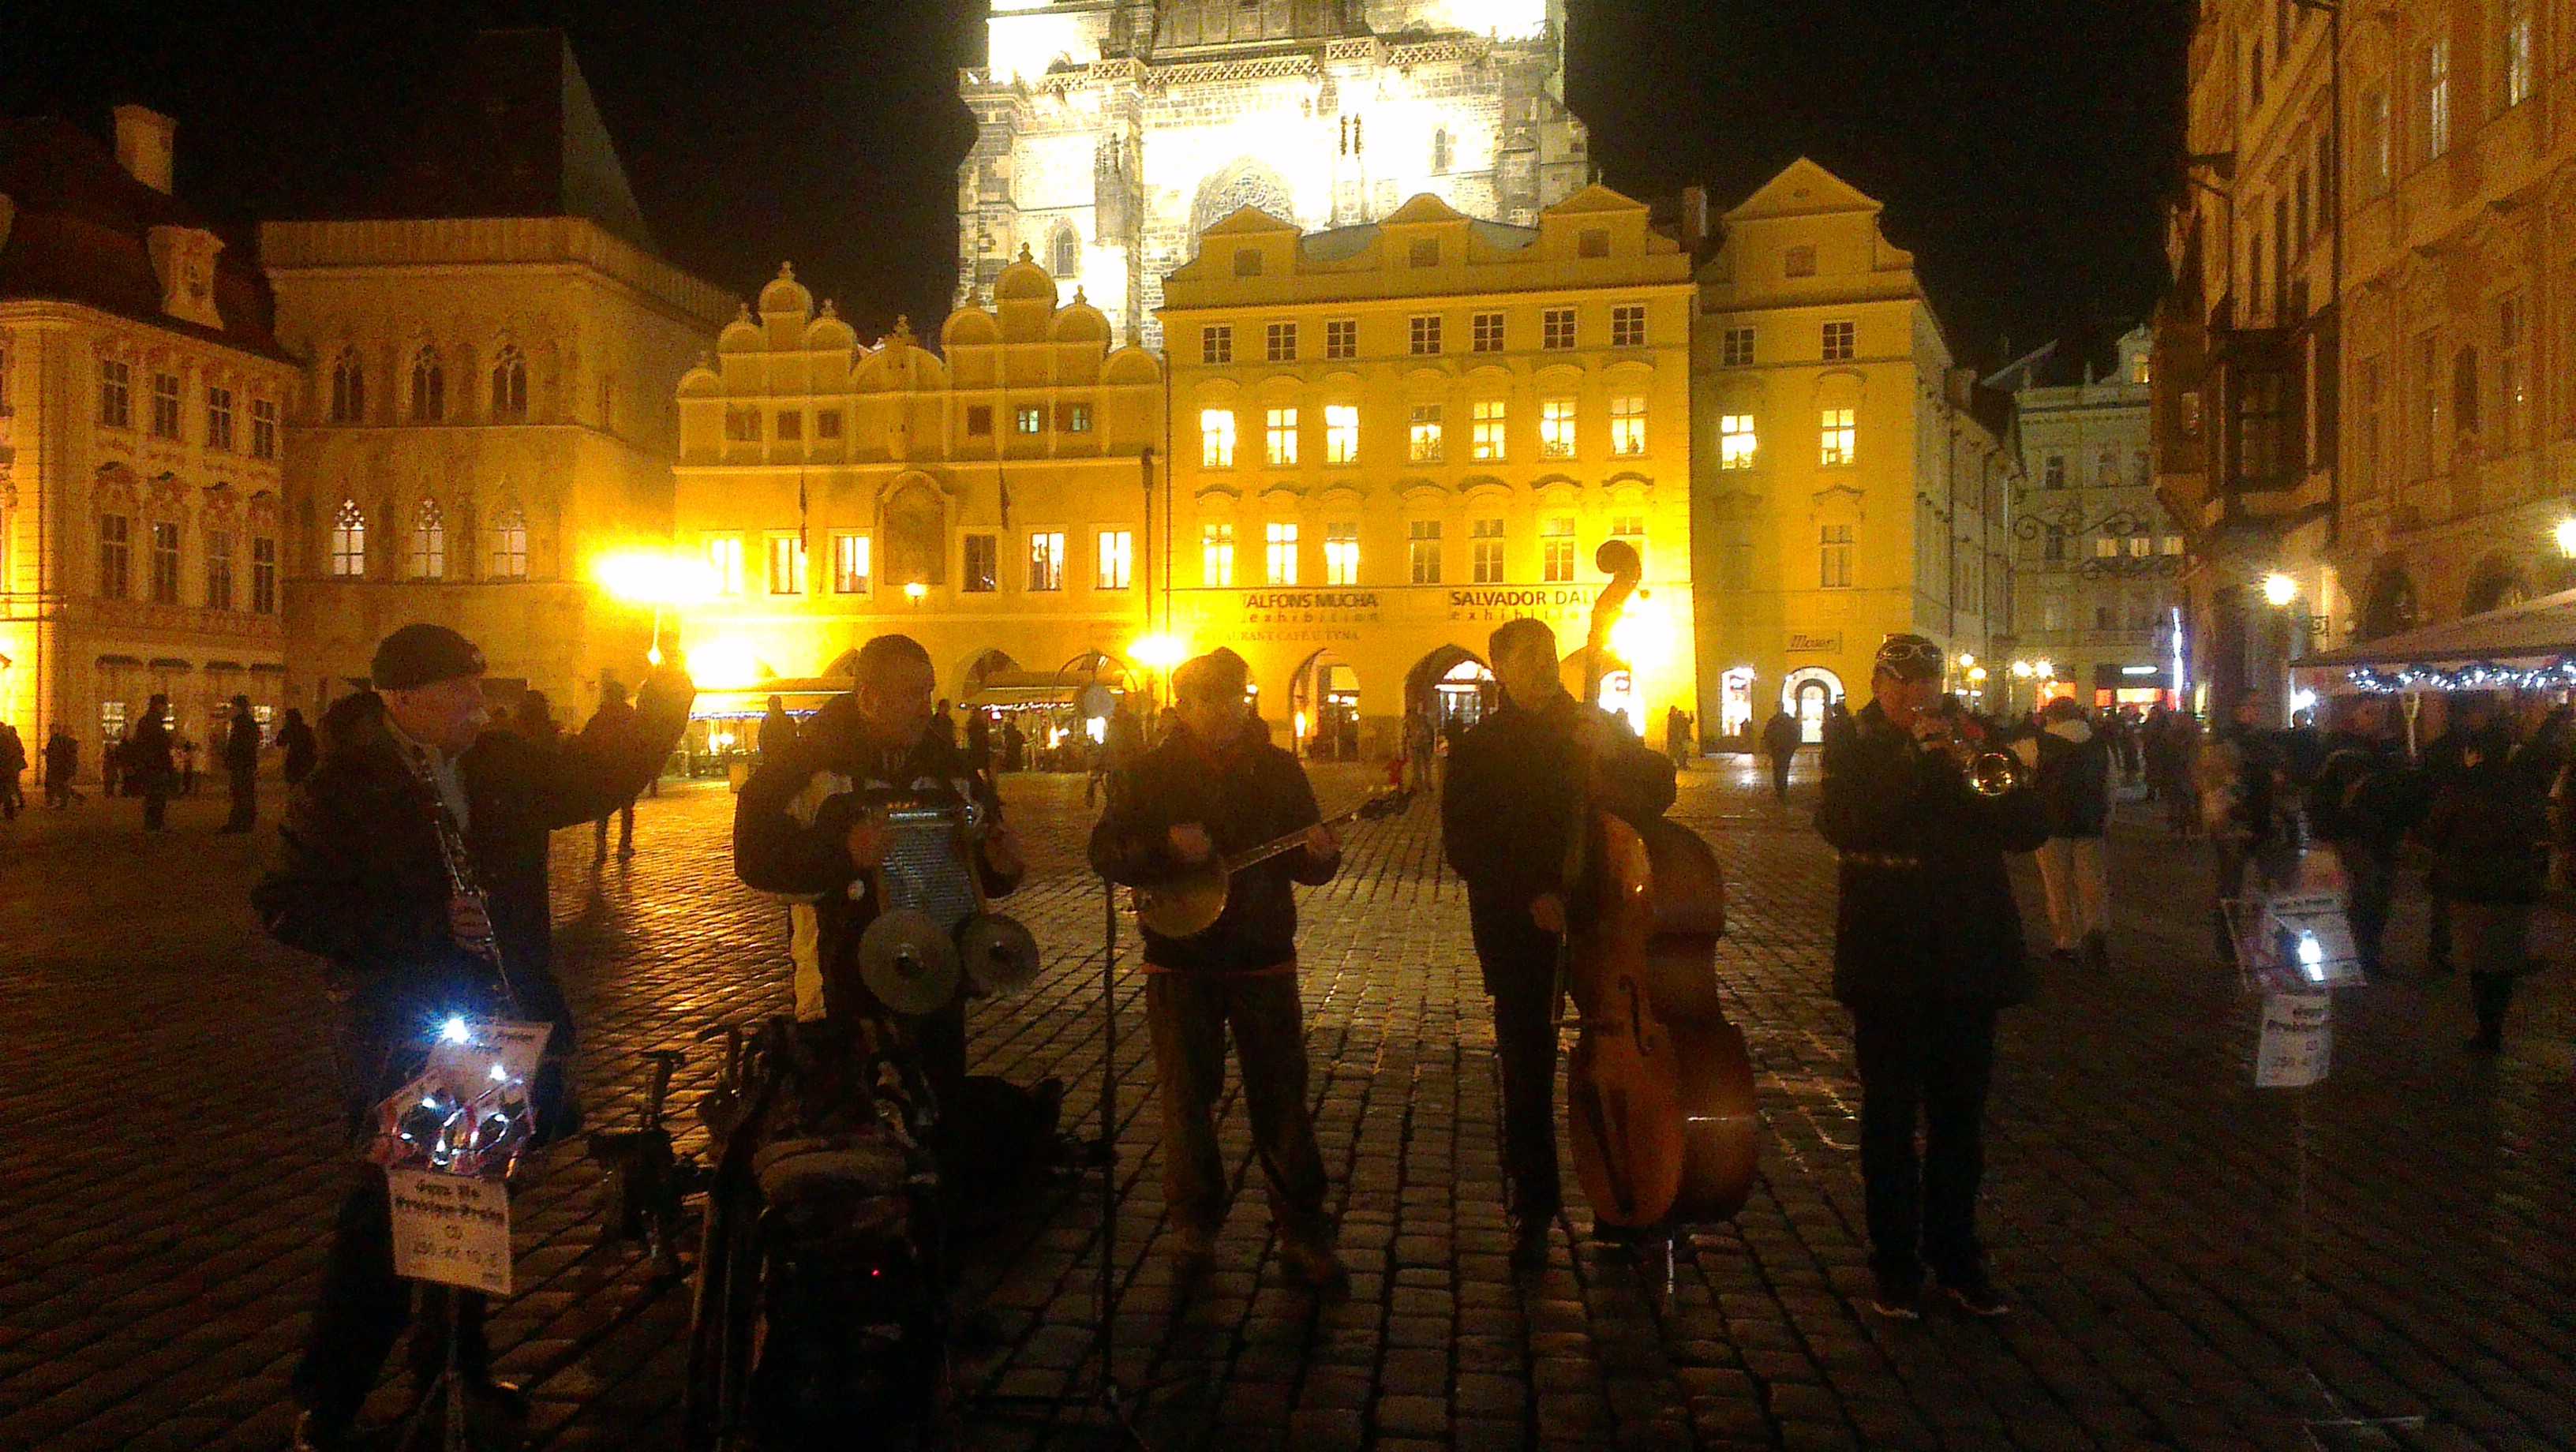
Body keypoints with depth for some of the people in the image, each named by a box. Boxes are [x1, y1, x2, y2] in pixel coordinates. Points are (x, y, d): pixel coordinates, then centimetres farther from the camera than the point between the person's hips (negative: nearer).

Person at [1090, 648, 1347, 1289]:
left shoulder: (1278, 768, 4)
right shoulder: (1153, 772, 0)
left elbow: (1307, 863, 8)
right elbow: (1105, 851, -4)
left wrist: (1319, 856, -16)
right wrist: (1167, 847, -21)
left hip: (1263, 958, 1)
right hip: (1180, 960, 0)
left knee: (1282, 1097, 1)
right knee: (1187, 1096, 8)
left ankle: (1302, 1232, 9)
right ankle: (1196, 1224, 23)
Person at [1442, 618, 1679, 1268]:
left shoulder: (1597, 729, 11)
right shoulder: (1477, 749, 5)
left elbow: (1658, 791, -2)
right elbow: (1464, 847, -2)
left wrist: (1614, 751, -20)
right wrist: (1528, 896, -15)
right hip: (1516, 928, -1)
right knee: (1527, 1073, 3)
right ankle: (1532, 1209, 14)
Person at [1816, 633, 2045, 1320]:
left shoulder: (1967, 747, 11)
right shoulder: (1854, 751, 3)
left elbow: (2029, 828, 2)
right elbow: (1844, 825, -17)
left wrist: (1972, 773, -15)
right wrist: (1918, 758, -19)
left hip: (1967, 962, 3)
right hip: (1888, 967, -3)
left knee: (1960, 1121, 9)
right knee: (1890, 1120, 4)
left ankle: (1957, 1258, 21)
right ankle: (1895, 1266, 13)